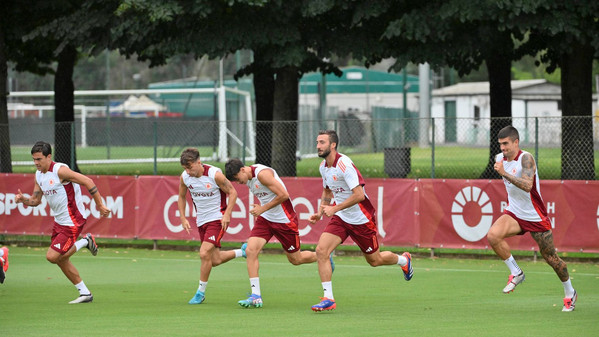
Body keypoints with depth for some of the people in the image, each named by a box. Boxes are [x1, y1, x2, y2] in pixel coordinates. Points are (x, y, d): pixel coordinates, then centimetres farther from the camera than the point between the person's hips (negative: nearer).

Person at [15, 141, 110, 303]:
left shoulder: (60, 171, -21)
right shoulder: (38, 175, 5)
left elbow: (88, 182, -19)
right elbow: (36, 200, 13)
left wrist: (100, 205, -17)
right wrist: (24, 200, -10)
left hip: (73, 221, -9)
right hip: (59, 221, 9)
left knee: (52, 256, -13)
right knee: (61, 260, 11)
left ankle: (85, 242, 6)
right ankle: (85, 293, 22)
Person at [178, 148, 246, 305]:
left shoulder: (214, 175, -20)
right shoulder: (185, 177, -4)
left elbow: (232, 192, -10)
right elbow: (181, 197, 14)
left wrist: (227, 215, -18)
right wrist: (183, 218, 4)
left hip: (217, 219, -6)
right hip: (201, 221, 6)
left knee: (205, 254, -19)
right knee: (215, 261, 7)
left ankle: (201, 292, -5)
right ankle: (243, 252, 35)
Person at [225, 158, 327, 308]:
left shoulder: (262, 174, -24)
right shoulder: (248, 178, 3)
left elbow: (284, 195, -26)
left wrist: (263, 208, -21)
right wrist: (259, 208, 10)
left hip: (284, 220, -7)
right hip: (265, 218, 7)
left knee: (295, 259, 7)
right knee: (251, 250, -13)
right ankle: (256, 296, -13)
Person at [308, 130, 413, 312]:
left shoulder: (344, 164, -24)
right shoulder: (323, 167, 2)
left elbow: (359, 195, -29)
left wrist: (334, 208, -28)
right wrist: (320, 212, 8)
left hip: (361, 219, -7)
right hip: (340, 218, 7)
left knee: (374, 260, 9)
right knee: (321, 250, -15)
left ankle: (403, 260, 42)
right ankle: (328, 298, -11)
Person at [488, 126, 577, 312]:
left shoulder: (526, 159, -20)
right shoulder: (500, 158, 1)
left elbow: (527, 186, -36)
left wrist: (504, 173, -41)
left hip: (536, 217, -5)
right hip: (513, 213, 5)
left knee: (550, 257, 4)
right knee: (493, 235, -25)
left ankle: (570, 293, 27)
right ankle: (516, 273, -6)